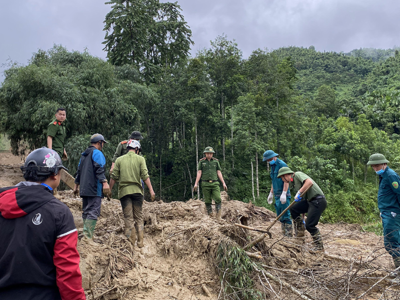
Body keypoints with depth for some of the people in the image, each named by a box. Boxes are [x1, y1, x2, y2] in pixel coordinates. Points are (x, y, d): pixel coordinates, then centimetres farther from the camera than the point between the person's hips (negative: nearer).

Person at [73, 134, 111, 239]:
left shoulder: (84, 154, 21)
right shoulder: (97, 153, -6)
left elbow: (79, 170, 26)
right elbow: (100, 170, -19)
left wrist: (76, 185, 31)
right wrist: (105, 183, -26)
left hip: (84, 189, 9)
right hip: (94, 189, -9)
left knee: (86, 211, 14)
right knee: (94, 212, -11)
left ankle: (86, 234, 17)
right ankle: (88, 235, -17)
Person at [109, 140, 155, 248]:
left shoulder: (119, 160, 6)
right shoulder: (140, 159, 2)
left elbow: (114, 177, 4)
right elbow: (145, 176, -5)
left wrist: (109, 190, 12)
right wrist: (151, 190, -5)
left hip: (124, 191, 0)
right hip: (137, 190, 0)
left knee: (128, 217, 5)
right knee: (139, 216, 10)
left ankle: (131, 241, 4)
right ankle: (140, 241, 11)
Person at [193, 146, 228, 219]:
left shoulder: (216, 161, 10)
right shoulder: (201, 161, 6)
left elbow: (219, 173, 10)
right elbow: (199, 173, 5)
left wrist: (223, 183, 5)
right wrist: (196, 183, -3)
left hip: (215, 183, 1)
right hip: (205, 184, -1)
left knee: (218, 199, -12)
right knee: (208, 201, 2)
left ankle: (218, 216, -7)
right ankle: (210, 215, 11)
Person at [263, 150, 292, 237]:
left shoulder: (282, 164, -12)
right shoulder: (273, 166, 16)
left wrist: (284, 194, -24)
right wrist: (271, 193, 24)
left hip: (283, 195, -9)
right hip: (277, 195, 9)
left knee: (285, 215, -8)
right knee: (280, 216, 11)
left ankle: (289, 235, -2)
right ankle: (284, 233, 17)